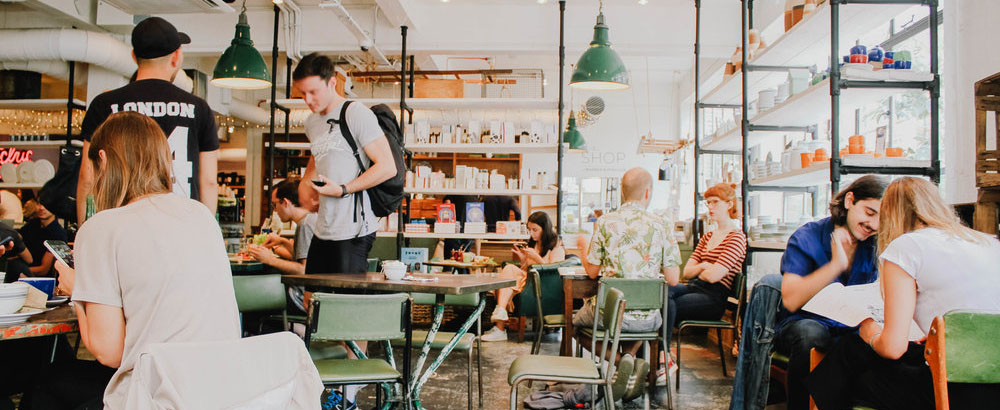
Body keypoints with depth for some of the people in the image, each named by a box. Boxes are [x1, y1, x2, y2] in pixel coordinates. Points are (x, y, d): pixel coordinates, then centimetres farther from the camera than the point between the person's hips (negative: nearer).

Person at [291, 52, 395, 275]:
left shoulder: (356, 113, -8)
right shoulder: (312, 123, 16)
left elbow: (387, 167, -14)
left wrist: (343, 190, -17)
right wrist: (304, 183, 19)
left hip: (353, 231, -8)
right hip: (322, 231, 8)